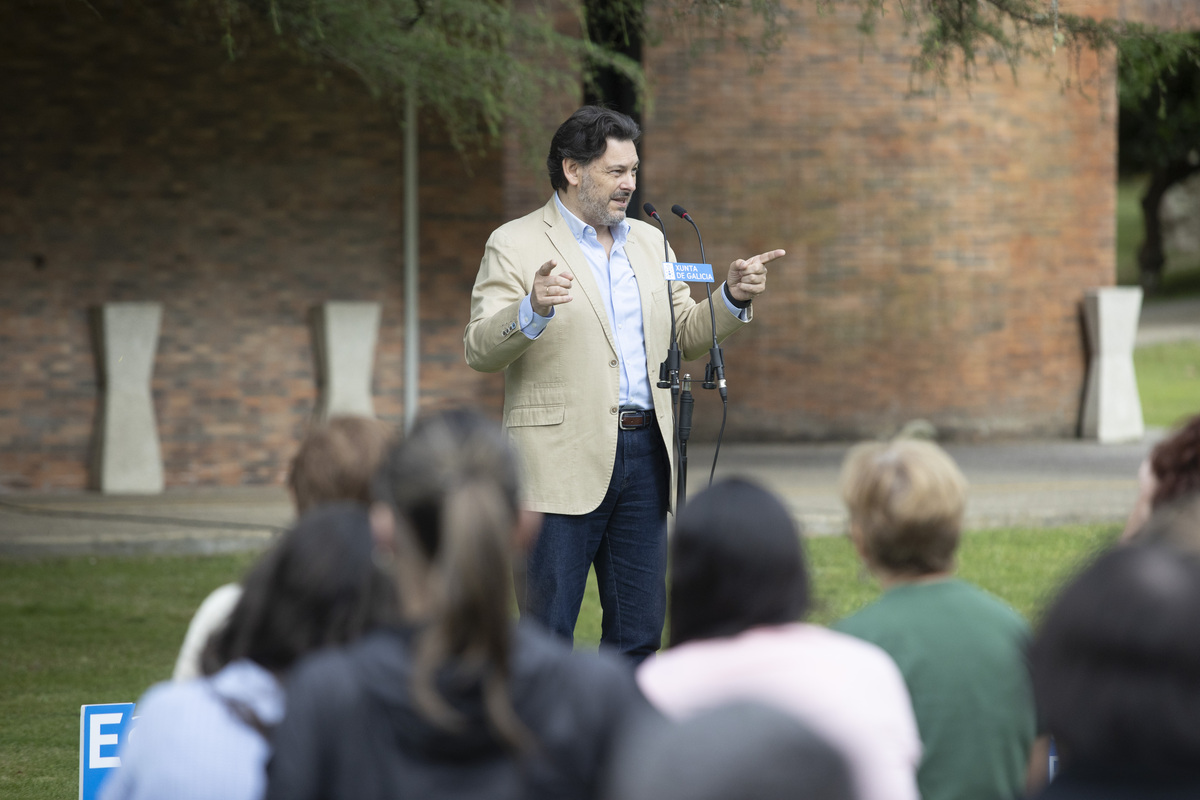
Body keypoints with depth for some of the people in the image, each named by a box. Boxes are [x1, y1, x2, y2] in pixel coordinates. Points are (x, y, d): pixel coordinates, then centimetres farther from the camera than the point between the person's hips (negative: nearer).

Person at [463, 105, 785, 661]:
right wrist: (533, 310, -30)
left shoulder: (648, 242, 16)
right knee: (547, 635, -4)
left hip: (644, 454, 6)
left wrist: (732, 298, 3)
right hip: (563, 462, -6)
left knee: (639, 631, 9)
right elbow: (480, 351, -12)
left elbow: (684, 338, 21)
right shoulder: (515, 246, -3)